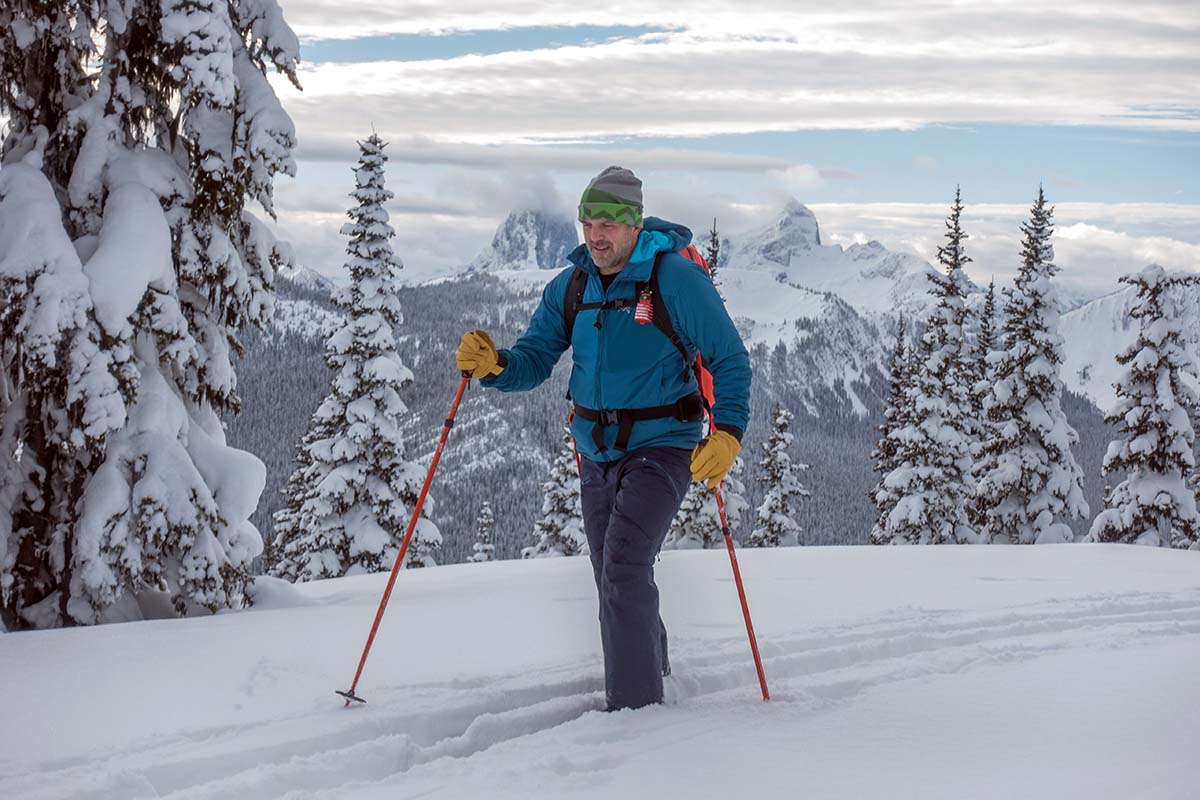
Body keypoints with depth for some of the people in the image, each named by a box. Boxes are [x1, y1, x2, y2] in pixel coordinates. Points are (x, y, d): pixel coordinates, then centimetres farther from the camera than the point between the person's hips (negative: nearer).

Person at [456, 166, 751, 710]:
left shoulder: (675, 277, -13)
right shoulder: (570, 287, 4)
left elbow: (730, 360, -11)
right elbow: (534, 362, 5)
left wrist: (727, 432, -23)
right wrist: (493, 364, -17)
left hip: (661, 447, -6)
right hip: (596, 453, 6)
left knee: (624, 568, -19)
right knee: (616, 584, 14)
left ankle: (636, 707, -11)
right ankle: (652, 675, 35)